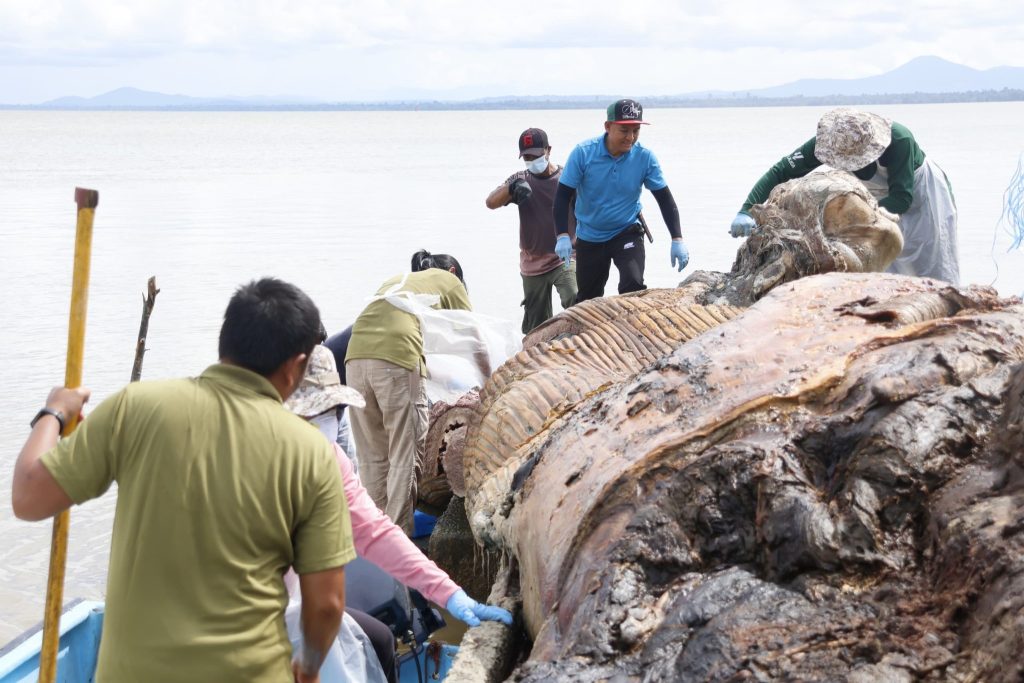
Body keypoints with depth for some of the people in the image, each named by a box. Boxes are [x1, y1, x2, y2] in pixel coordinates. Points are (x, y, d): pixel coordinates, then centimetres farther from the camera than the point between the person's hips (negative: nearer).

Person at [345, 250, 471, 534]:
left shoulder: (394, 280, 36)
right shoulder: (449, 281, 23)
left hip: (356, 356, 5)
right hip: (398, 358, -5)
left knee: (371, 456, 11)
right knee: (406, 456, 0)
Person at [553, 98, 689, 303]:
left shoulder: (645, 157, -15)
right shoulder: (583, 153, -19)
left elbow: (665, 198, -7)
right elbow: (563, 196, -16)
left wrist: (677, 240, -16)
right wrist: (563, 236, -28)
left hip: (628, 233, -1)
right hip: (589, 237, 1)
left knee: (633, 287, -24)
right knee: (587, 299, 13)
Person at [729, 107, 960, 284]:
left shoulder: (899, 140, -38)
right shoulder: (830, 140, -27)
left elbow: (902, 199, -38)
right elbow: (780, 171, -29)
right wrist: (746, 210, -42)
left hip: (921, 194, -4)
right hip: (882, 200, 4)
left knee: (935, 275, -1)